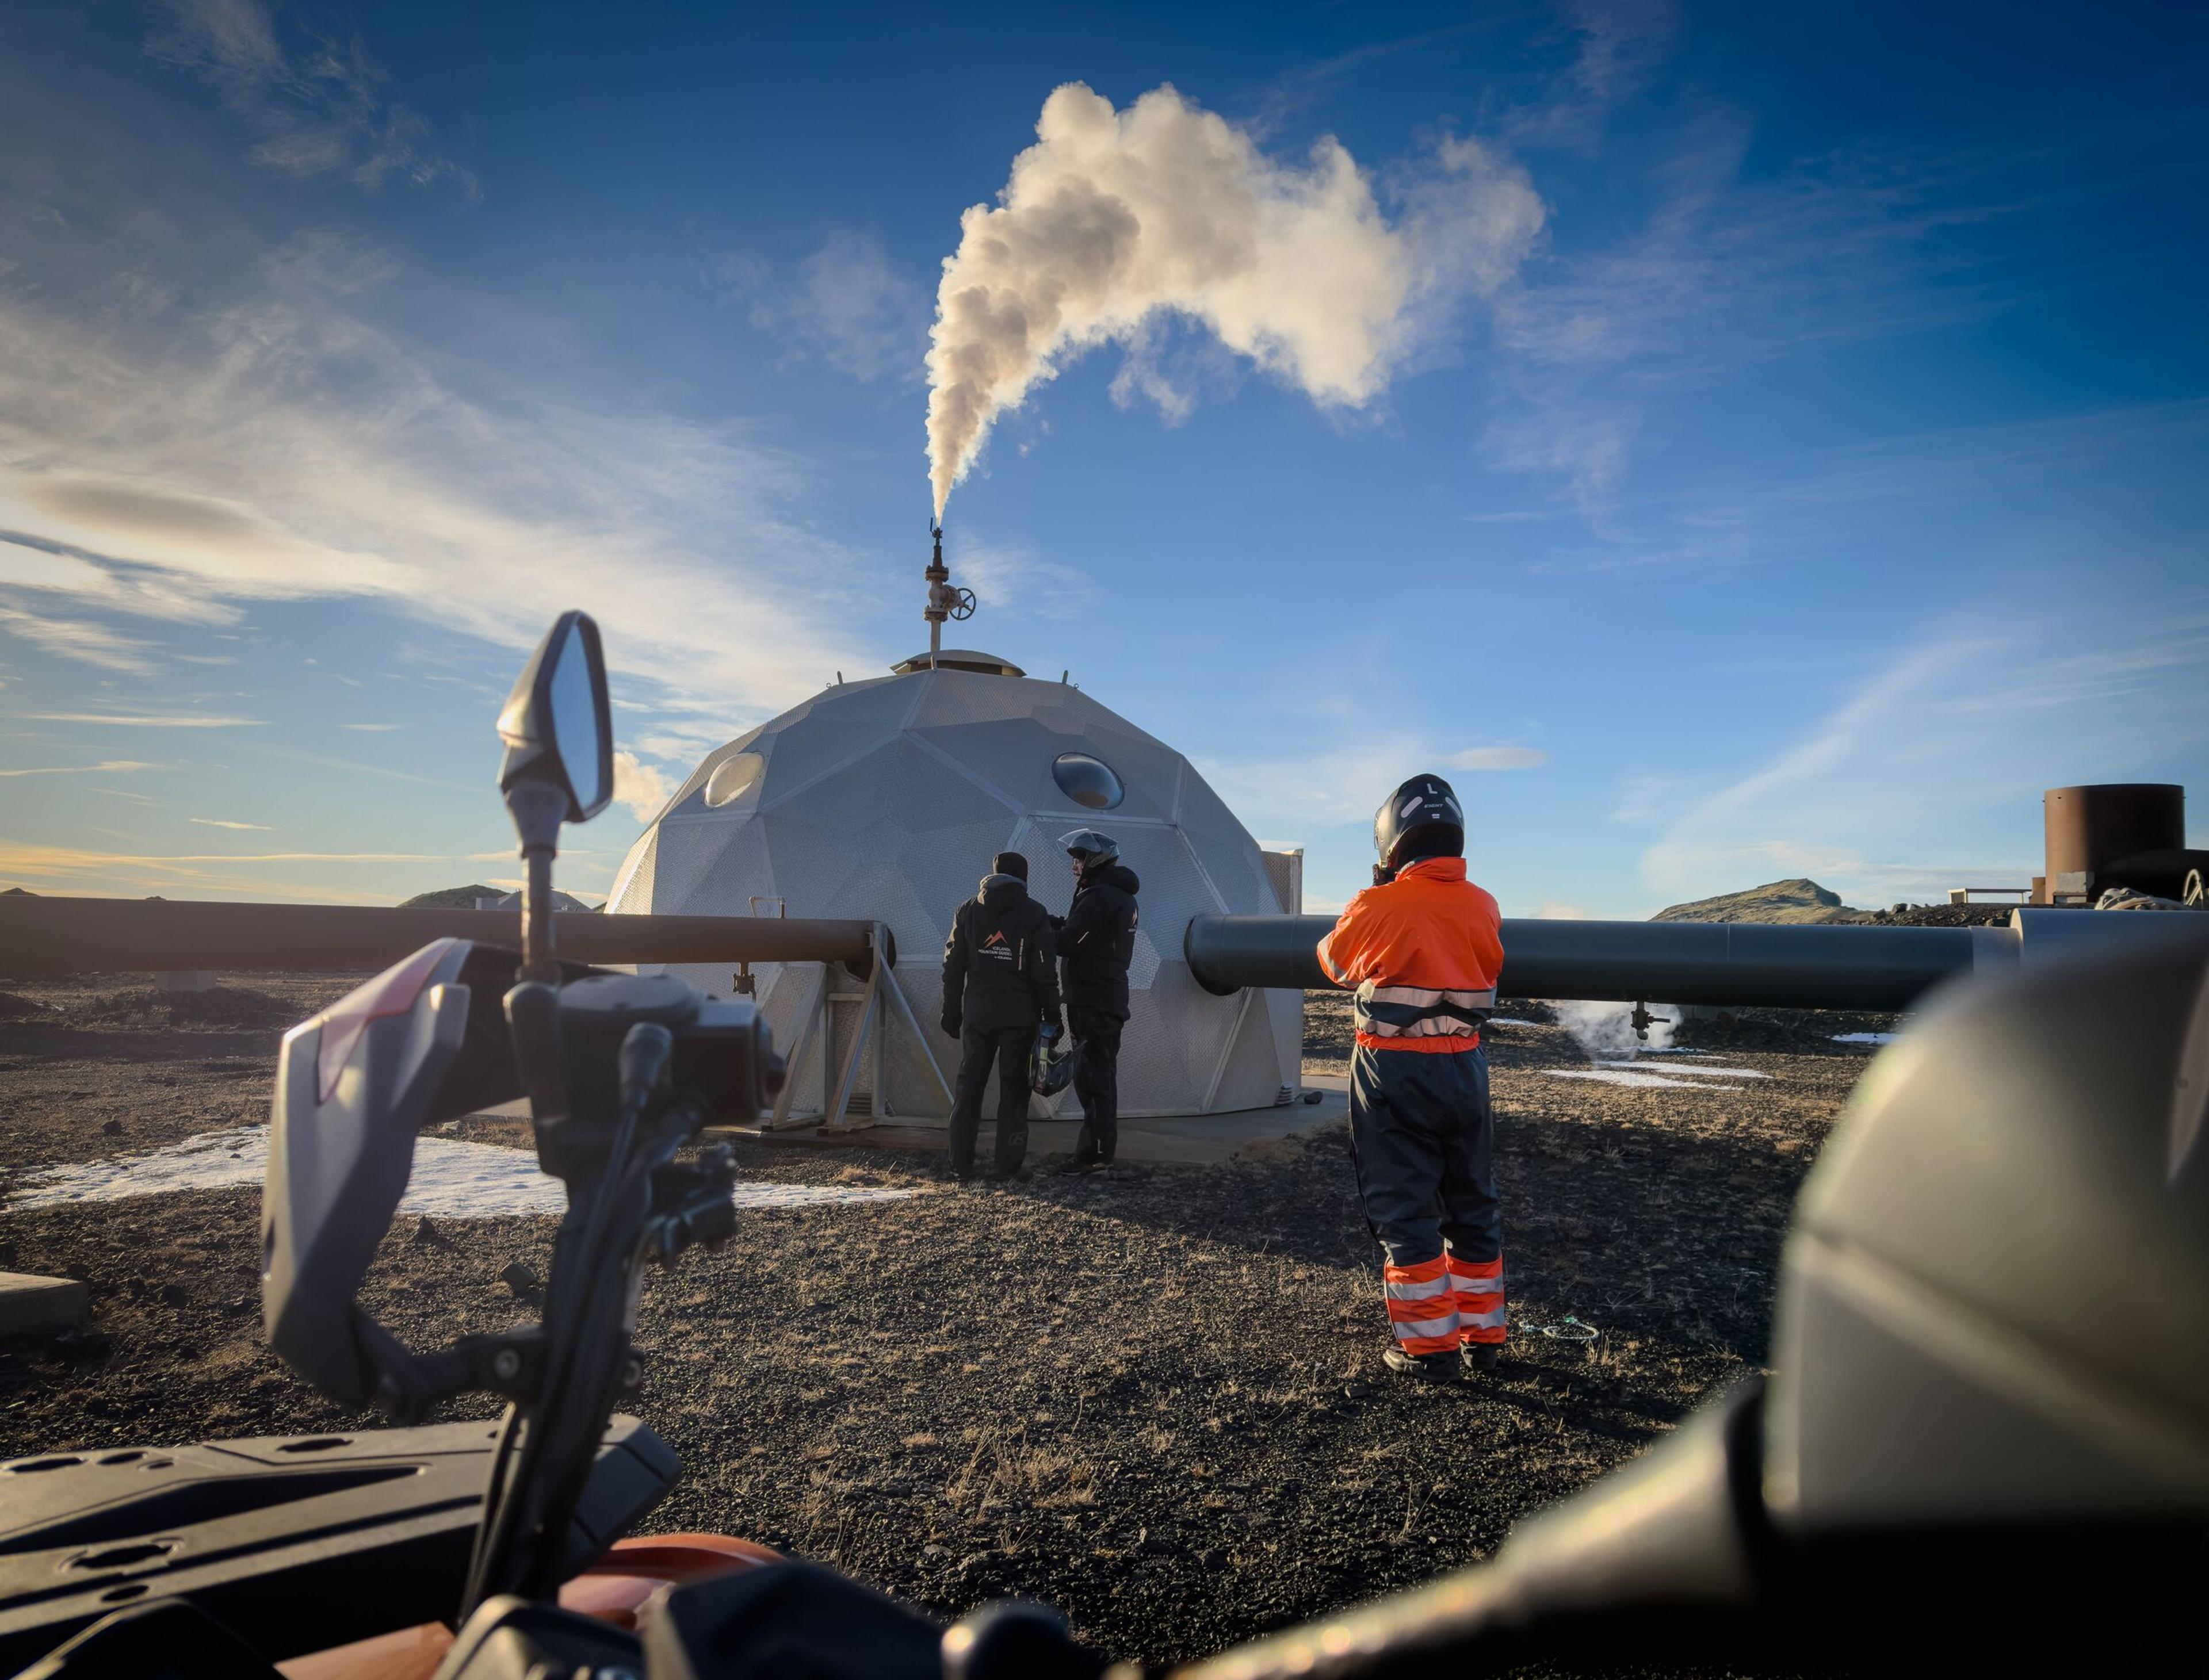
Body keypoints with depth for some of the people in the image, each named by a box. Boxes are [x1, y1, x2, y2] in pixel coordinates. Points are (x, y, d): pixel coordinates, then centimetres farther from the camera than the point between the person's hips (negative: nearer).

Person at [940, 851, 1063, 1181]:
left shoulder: (968, 910, 7)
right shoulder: (1034, 914, -2)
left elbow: (953, 967, 7)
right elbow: (1045, 973, -7)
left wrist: (951, 1012, 13)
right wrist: (1052, 1017, -2)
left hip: (977, 1014, 2)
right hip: (1020, 1017, -2)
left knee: (968, 1088, 8)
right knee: (1013, 1091, 4)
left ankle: (961, 1166, 9)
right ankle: (1009, 1166, 4)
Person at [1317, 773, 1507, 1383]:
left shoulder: (1374, 910, -13)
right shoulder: (1483, 907, -3)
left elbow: (1335, 962, 5)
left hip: (1393, 1073, -4)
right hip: (1464, 1068, 4)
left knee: (1405, 1211, 6)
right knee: (1473, 1205, 17)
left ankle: (1430, 1348, 11)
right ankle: (1482, 1335, 27)